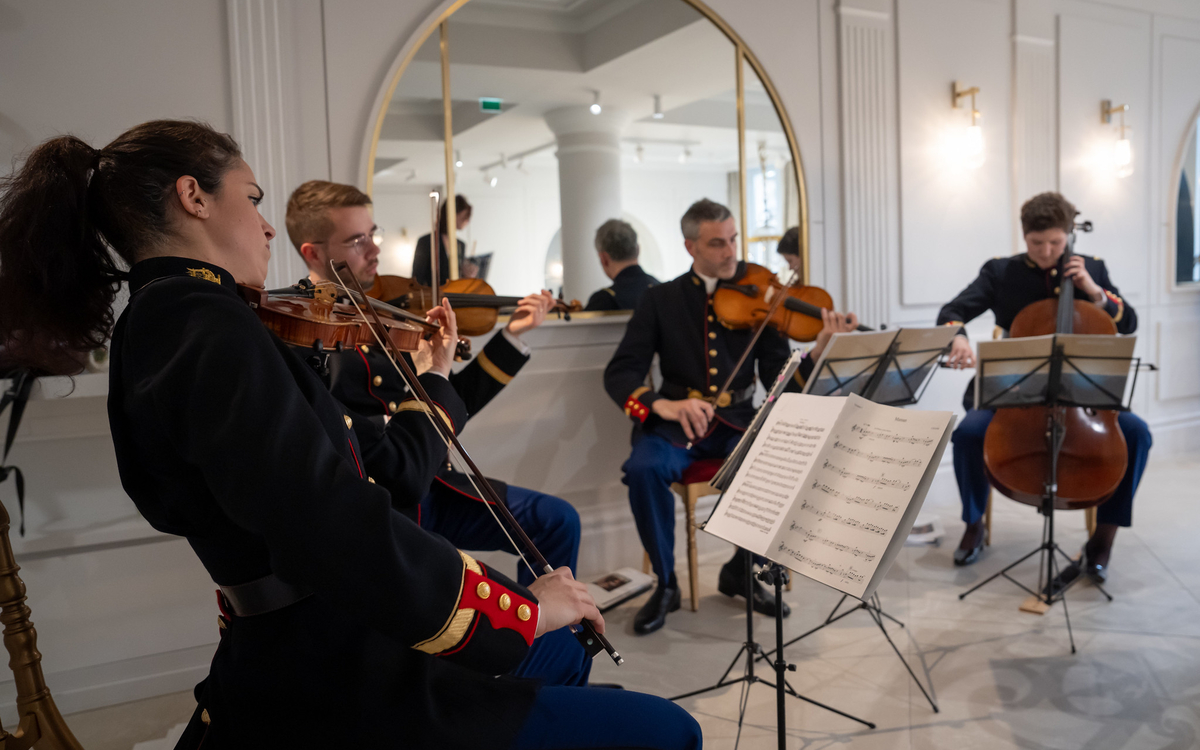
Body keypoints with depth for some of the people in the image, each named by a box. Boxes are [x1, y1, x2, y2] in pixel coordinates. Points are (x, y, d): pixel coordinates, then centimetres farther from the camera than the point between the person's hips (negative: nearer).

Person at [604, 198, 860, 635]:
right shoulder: (662, 300, 4)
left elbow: (780, 379, -2)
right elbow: (619, 374, -4)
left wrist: (821, 349, -22)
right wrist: (664, 405, -24)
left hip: (738, 422, 1)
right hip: (676, 424, -1)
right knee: (643, 468, -31)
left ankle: (741, 571, 0)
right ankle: (665, 583, -5)